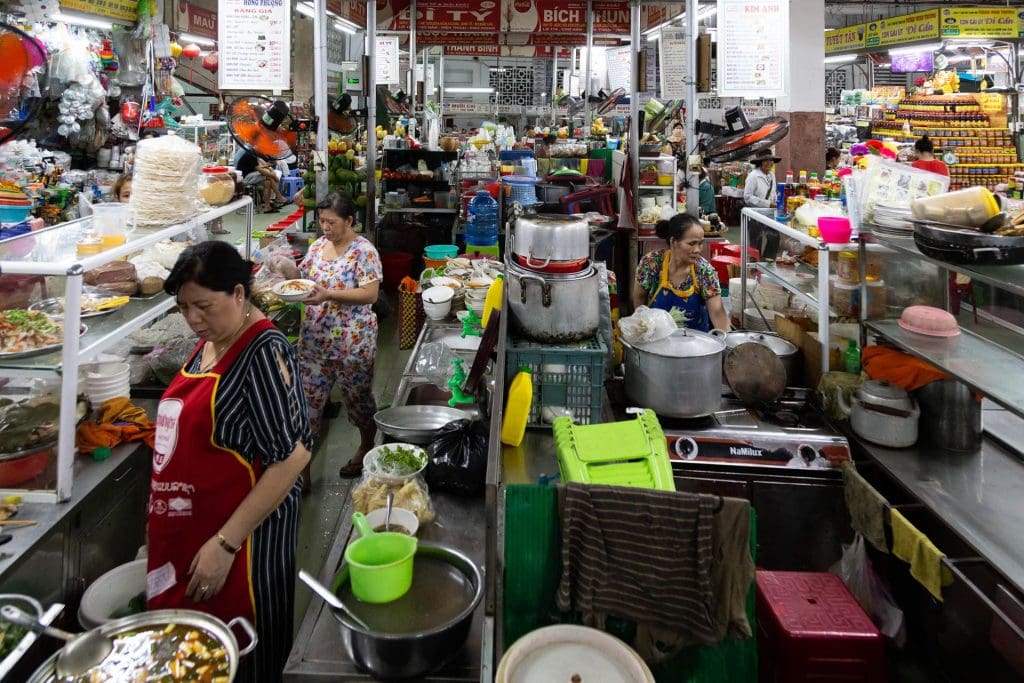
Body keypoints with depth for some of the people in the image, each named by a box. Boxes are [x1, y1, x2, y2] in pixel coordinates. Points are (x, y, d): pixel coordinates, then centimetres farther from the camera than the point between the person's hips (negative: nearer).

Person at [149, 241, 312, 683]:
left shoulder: (264, 353, -17)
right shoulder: (208, 343, 8)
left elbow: (292, 455, -22)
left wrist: (225, 543, -21)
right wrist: (160, 518, 19)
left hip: (239, 533, -8)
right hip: (184, 531, 8)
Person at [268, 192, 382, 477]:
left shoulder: (364, 251, -14)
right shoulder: (318, 245, 6)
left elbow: (370, 294, -19)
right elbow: (303, 280, 12)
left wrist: (329, 294, -27)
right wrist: (288, 268, -10)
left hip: (353, 341, -5)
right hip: (315, 339, 6)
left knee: (357, 397, 12)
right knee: (309, 396, 8)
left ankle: (367, 448, 34)